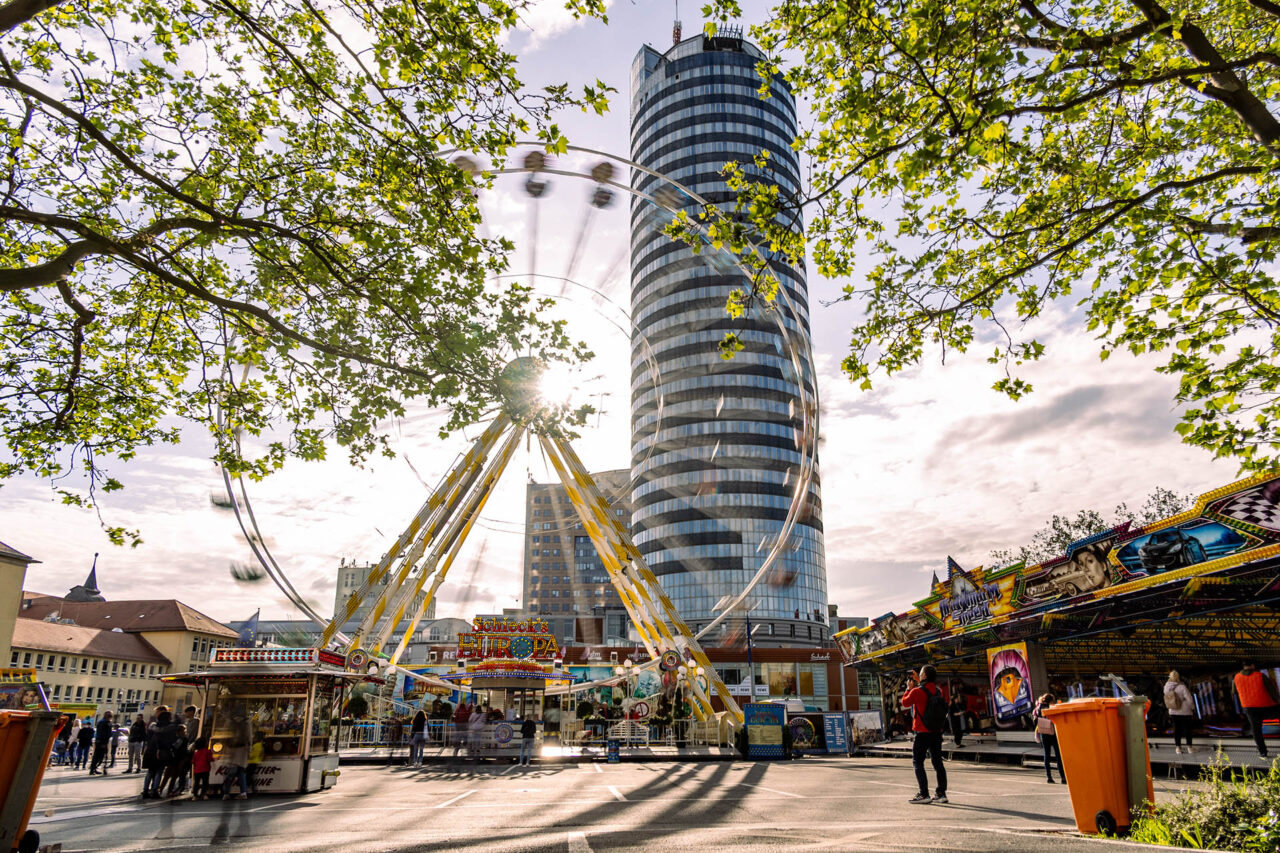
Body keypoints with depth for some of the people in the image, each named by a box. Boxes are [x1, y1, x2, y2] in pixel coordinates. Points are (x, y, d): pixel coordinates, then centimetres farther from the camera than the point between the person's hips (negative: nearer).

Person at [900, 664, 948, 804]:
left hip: (922, 733, -6)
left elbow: (905, 703, -2)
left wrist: (910, 688, 7)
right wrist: (918, 682, 26)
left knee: (918, 763, 2)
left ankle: (924, 794, 0)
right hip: (937, 733, 6)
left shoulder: (917, 691, -19)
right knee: (937, 763, 13)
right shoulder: (938, 690, 1)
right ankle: (941, 794, 16)